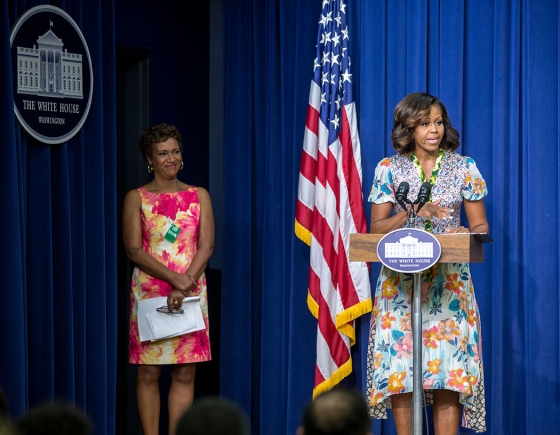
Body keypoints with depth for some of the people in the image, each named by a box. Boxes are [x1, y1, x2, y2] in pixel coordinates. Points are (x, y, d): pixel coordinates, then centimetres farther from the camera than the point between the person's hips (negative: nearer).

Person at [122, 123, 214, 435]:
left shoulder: (199, 196, 7)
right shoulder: (136, 198, 2)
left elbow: (207, 246, -1)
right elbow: (134, 250, -6)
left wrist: (186, 285, -14)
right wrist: (175, 278, -16)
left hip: (191, 293, 2)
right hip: (149, 292, -1)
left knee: (185, 374, 1)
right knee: (148, 373, 0)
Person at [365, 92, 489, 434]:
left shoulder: (463, 168, 5)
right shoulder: (390, 169, 3)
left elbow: (481, 226, 6)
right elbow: (377, 229, 1)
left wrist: (468, 234, -17)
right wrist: (412, 214, -16)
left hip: (449, 283, 0)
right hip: (400, 282, 0)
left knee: (449, 365, -8)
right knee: (399, 365, -5)